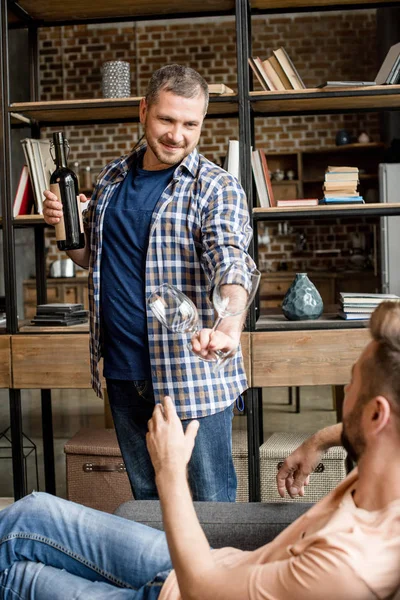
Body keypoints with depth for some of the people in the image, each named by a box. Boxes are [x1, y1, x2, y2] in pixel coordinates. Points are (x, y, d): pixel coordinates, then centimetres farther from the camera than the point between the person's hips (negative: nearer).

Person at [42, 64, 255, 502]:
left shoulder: (217, 188, -10)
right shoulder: (112, 178, 9)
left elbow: (232, 262, -26)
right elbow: (91, 258, 20)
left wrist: (228, 328, -46)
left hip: (194, 375, -5)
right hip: (123, 372, 5)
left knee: (211, 506, 7)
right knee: (146, 497, 20)